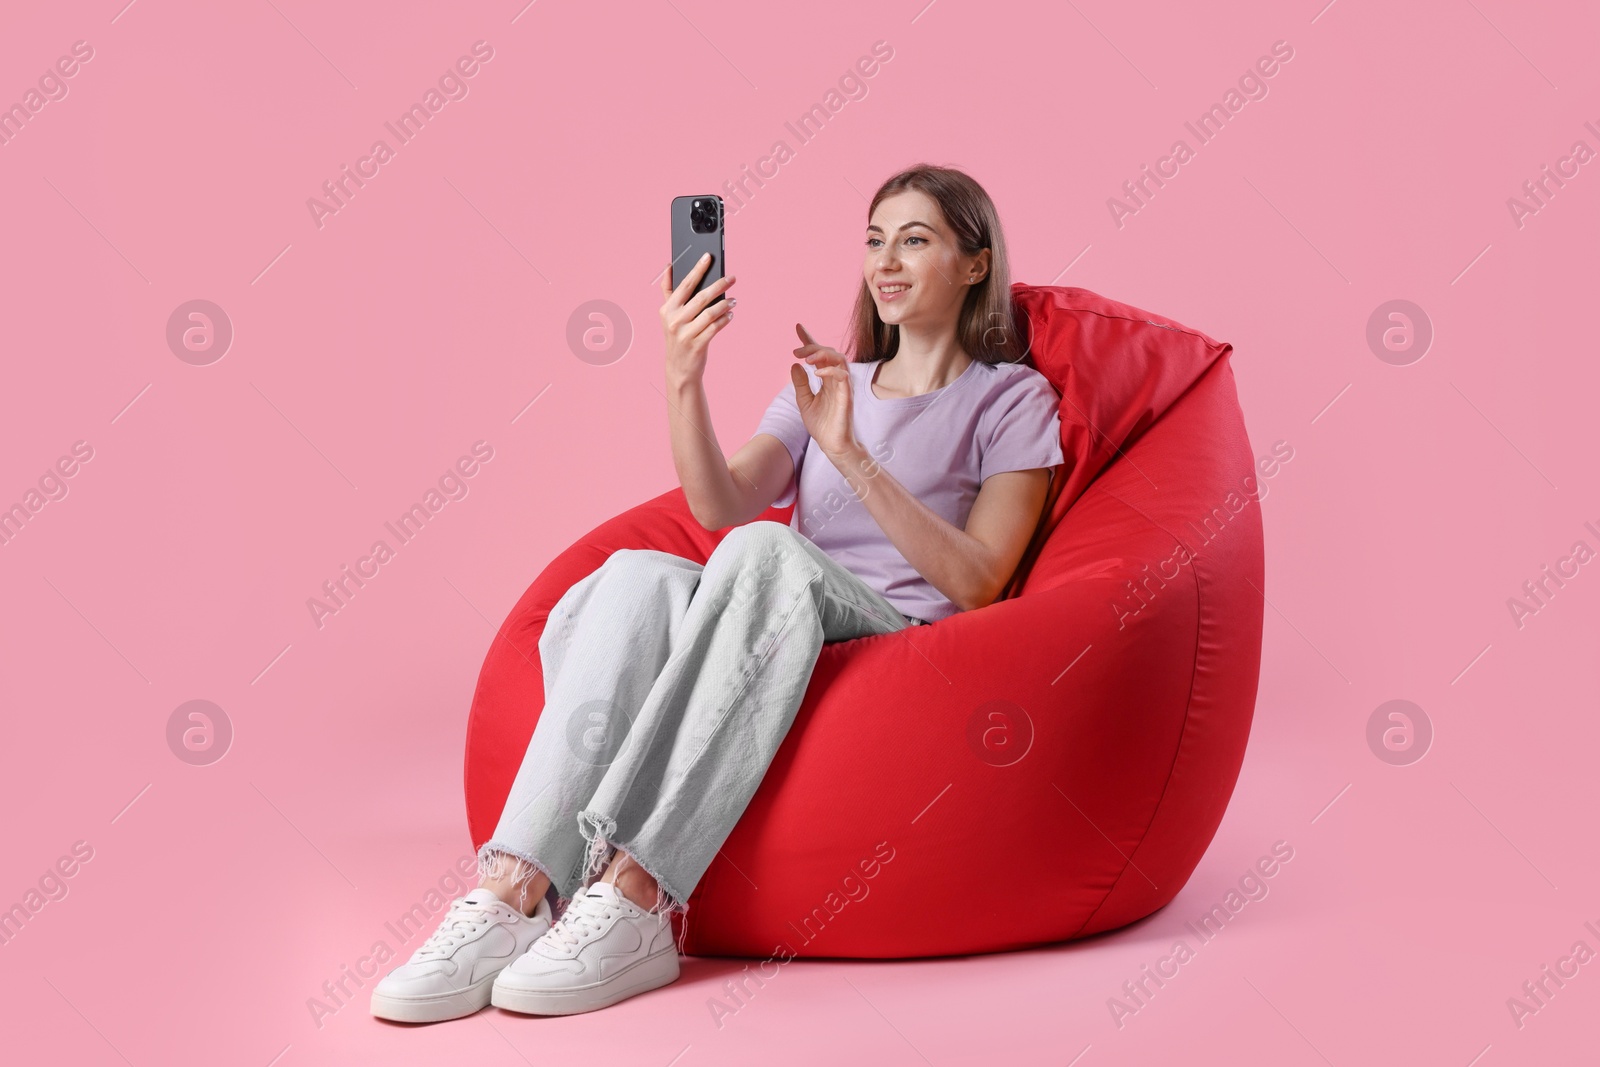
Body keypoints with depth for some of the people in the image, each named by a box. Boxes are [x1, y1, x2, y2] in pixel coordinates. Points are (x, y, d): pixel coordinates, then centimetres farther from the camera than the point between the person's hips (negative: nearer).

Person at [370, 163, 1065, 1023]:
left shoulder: (1012, 400, 12)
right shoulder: (822, 382, 25)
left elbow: (975, 580, -3)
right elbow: (721, 505, 5)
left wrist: (850, 454, -10)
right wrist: (685, 381, -11)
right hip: (768, 638, 4)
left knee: (764, 548, -35)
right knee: (639, 574, -29)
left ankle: (633, 897, -43)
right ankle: (513, 892, -42)